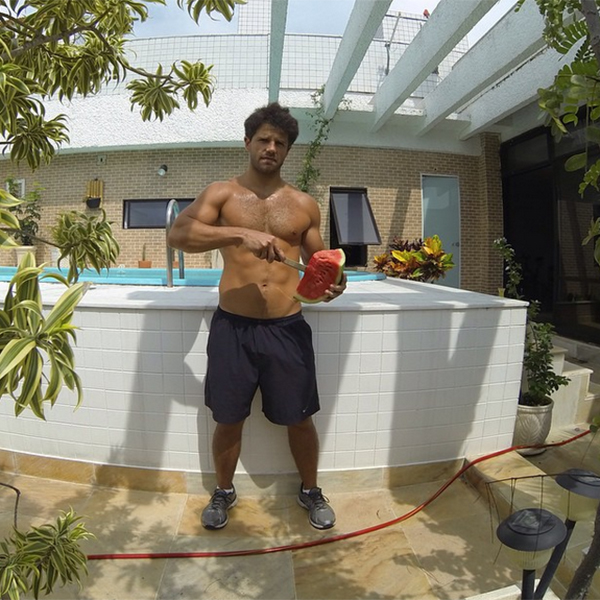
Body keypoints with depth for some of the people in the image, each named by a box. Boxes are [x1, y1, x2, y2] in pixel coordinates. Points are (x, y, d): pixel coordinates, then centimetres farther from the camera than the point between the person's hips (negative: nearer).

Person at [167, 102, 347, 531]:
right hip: (232, 326, -1)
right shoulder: (221, 193, 3)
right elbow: (178, 234, -13)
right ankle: (224, 492, 41)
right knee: (229, 418, 13)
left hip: (287, 327, 1)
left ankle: (310, 490, 39)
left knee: (299, 417, 12)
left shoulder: (304, 204, 9)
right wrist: (240, 233, -26)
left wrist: (330, 283, -8)